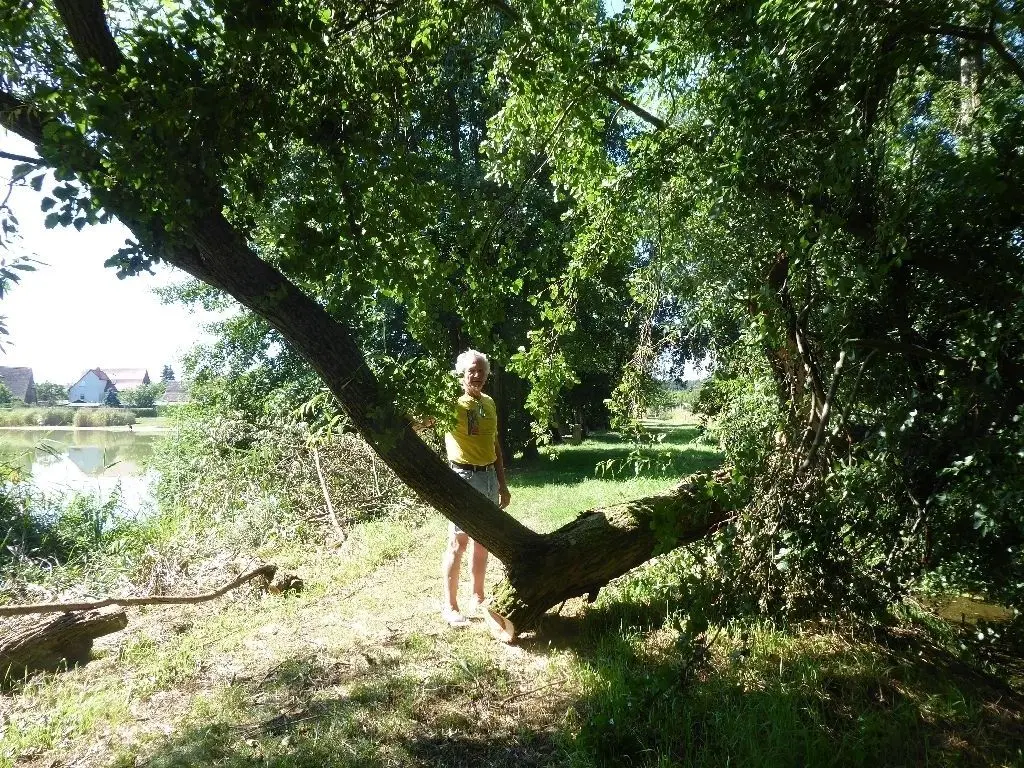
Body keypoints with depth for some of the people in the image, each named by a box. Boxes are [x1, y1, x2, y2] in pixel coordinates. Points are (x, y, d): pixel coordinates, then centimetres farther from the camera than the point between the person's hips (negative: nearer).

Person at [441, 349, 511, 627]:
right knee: (458, 542, -1)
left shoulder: (489, 403, 12)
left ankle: (478, 598, 29)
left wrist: (502, 484, 18)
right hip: (463, 477, -7)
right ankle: (450, 606, 10)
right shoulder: (451, 402, -8)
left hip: (489, 477, 7)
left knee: (483, 541, 15)